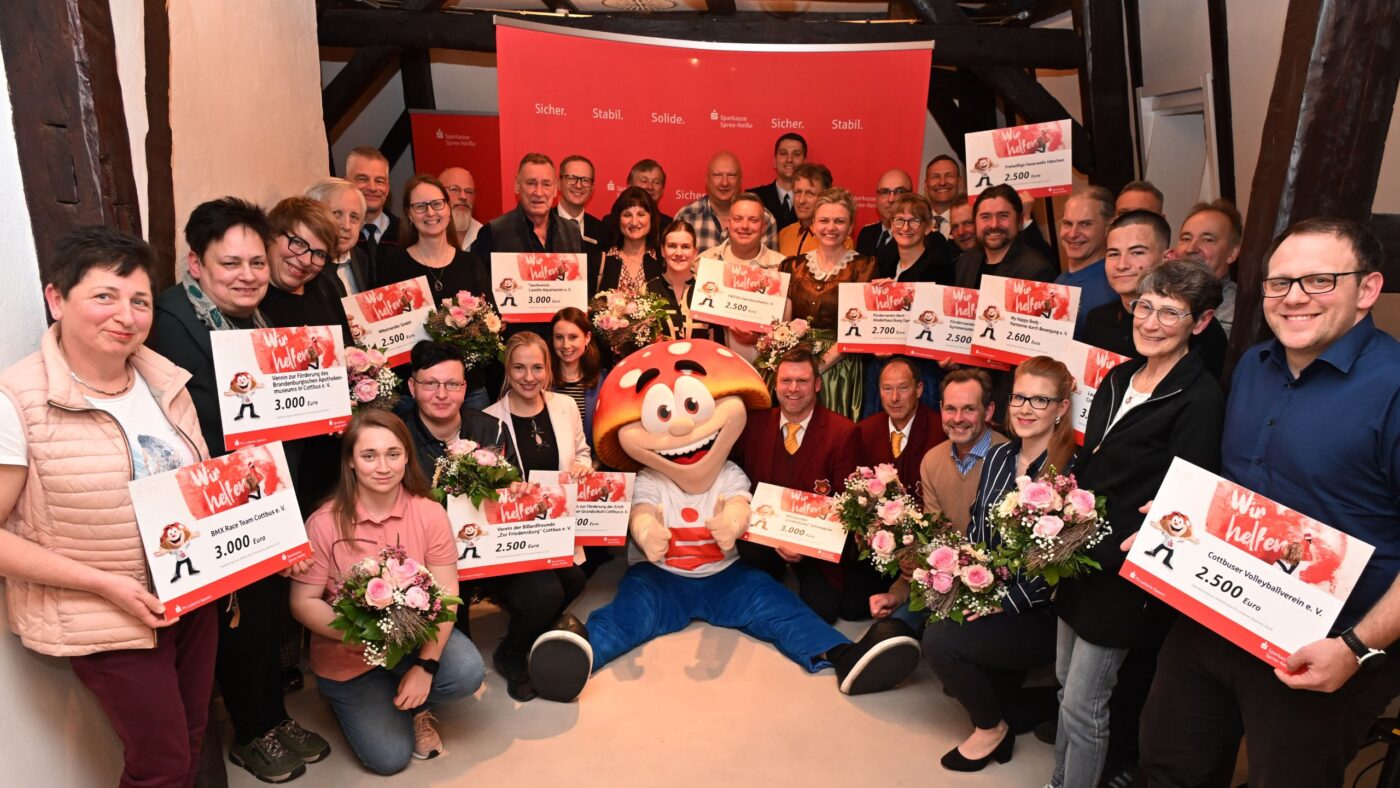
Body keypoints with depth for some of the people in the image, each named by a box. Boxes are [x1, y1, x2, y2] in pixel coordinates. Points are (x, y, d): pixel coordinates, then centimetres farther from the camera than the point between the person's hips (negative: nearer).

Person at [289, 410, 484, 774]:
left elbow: (446, 594, -13)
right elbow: (303, 602, -11)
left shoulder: (429, 512, -13)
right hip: (348, 653, -1)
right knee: (389, 757, -8)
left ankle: (414, 704, 9)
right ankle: (351, 700, 25)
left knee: (467, 673, -26)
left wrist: (426, 664, -21)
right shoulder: (324, 523, -17)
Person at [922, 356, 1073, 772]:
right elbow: (976, 530, 10)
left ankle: (992, 728, 10)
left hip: (1040, 614, -7)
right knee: (937, 623, -14)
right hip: (988, 596, 7)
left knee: (940, 639, -20)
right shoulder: (998, 456, 5)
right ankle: (999, 721, 15)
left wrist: (1003, 602, -19)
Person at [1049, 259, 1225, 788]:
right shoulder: (1120, 378, 7)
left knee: (1082, 705, 3)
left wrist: (1095, 550, -20)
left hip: (1122, 572, -7)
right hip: (1077, 556, 8)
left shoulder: (1200, 399, -16)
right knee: (1067, 685, 21)